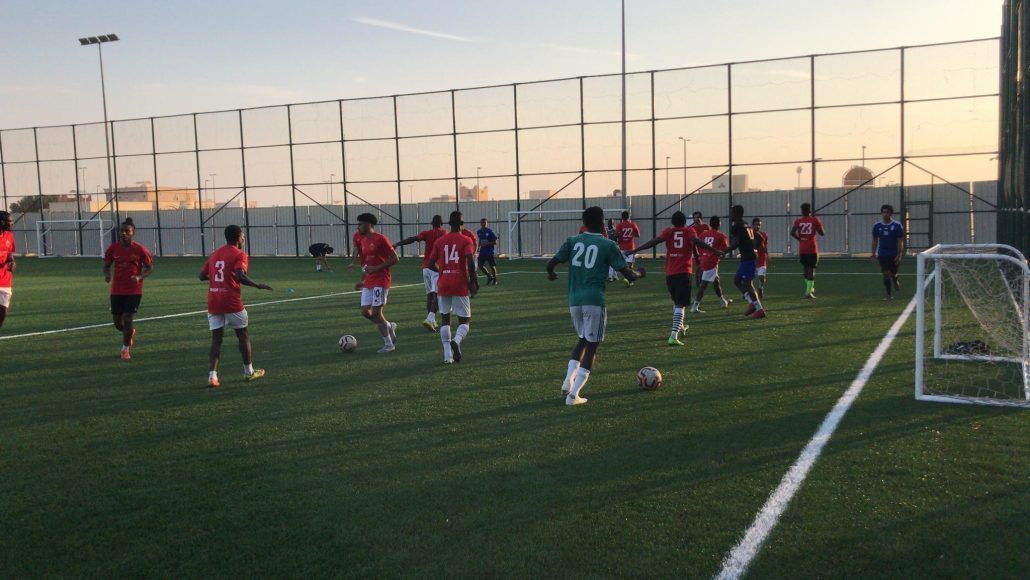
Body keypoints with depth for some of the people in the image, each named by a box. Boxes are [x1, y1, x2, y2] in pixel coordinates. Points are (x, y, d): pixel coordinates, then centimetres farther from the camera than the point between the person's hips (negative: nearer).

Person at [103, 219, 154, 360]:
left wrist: (139, 277, -20)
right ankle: (130, 332, 44)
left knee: (127, 319, -8)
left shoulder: (139, 249, -8)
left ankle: (125, 349, 12)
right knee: (118, 323, 9)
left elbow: (150, 268, -2)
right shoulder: (113, 248, 0)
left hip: (134, 291, -3)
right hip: (117, 290, 3)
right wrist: (107, 274, -12)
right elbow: (106, 265, 11)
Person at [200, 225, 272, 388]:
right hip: (232, 303, -5)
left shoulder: (214, 254, 15)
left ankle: (212, 376, -6)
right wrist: (258, 286, -12)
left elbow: (202, 276, 16)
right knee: (244, 336, 11)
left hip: (213, 303, 5)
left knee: (216, 339, 7)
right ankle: (249, 372, 21)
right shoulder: (240, 255, -5)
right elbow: (240, 276, -22)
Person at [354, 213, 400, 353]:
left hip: (380, 282, -8)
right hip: (368, 283, 8)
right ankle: (390, 326, 24)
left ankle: (389, 344, 6)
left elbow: (395, 259, -14)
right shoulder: (363, 241, 13)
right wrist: (362, 280, 17)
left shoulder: (380, 239, -12)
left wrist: (376, 268, -18)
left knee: (376, 312, -7)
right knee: (365, 311, 2)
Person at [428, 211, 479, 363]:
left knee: (445, 319, 15)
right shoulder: (466, 241, -3)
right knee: (464, 320, 7)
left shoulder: (440, 241, 7)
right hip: (461, 286, -3)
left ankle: (447, 355, 5)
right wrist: (474, 281, -9)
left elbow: (431, 264, 5)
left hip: (444, 285, 3)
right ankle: (456, 341, -24)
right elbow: (470, 261, -18)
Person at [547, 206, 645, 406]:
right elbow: (628, 273, -2)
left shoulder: (573, 241, 7)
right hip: (594, 301, -4)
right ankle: (573, 395, 0)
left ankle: (568, 381, 9)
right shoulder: (608, 245, -2)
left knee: (583, 339, 24)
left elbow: (551, 263, 4)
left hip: (574, 300, 5)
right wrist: (638, 274, 20)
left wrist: (551, 274, 27)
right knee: (591, 346, 5)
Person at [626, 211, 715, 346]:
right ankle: (674, 335, -21)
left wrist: (634, 250, -6)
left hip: (670, 273, 3)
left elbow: (654, 241, -6)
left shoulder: (668, 231, 8)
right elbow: (696, 241, -14)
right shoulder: (689, 231, 5)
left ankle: (679, 326, 42)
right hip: (684, 273, -3)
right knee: (680, 305, -7)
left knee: (676, 301, 26)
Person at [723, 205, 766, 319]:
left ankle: (759, 309, -6)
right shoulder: (747, 225, 17)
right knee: (737, 280, 16)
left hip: (746, 258, -9)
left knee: (747, 284, -6)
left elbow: (735, 244, -17)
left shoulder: (736, 227, -11)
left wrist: (725, 251, -5)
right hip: (751, 255, 9)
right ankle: (752, 304, 12)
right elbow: (753, 242, 20)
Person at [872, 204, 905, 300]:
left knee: (893, 273, 9)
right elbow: (875, 241, 8)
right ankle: (889, 294, 0)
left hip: (894, 254, -1)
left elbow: (900, 241, -6)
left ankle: (896, 282, 45)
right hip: (882, 254, 1)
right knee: (886, 274, -5)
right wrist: (874, 254, 3)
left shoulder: (897, 226, -6)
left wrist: (899, 255, -12)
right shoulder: (877, 226, 1)